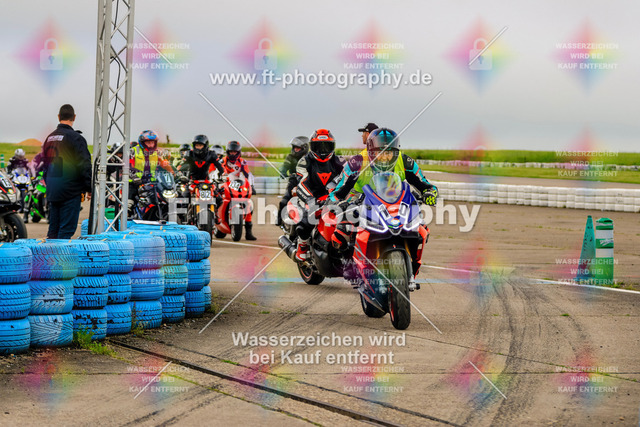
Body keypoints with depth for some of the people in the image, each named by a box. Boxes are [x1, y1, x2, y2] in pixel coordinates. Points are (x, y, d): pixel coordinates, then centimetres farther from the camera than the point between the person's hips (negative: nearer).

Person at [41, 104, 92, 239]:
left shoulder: (50, 138, 13)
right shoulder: (75, 138, -11)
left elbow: (45, 165, 20)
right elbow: (85, 165, -13)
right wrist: (89, 188, -6)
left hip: (52, 191, 7)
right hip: (70, 192, -7)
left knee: (53, 229, 12)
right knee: (67, 229, -6)